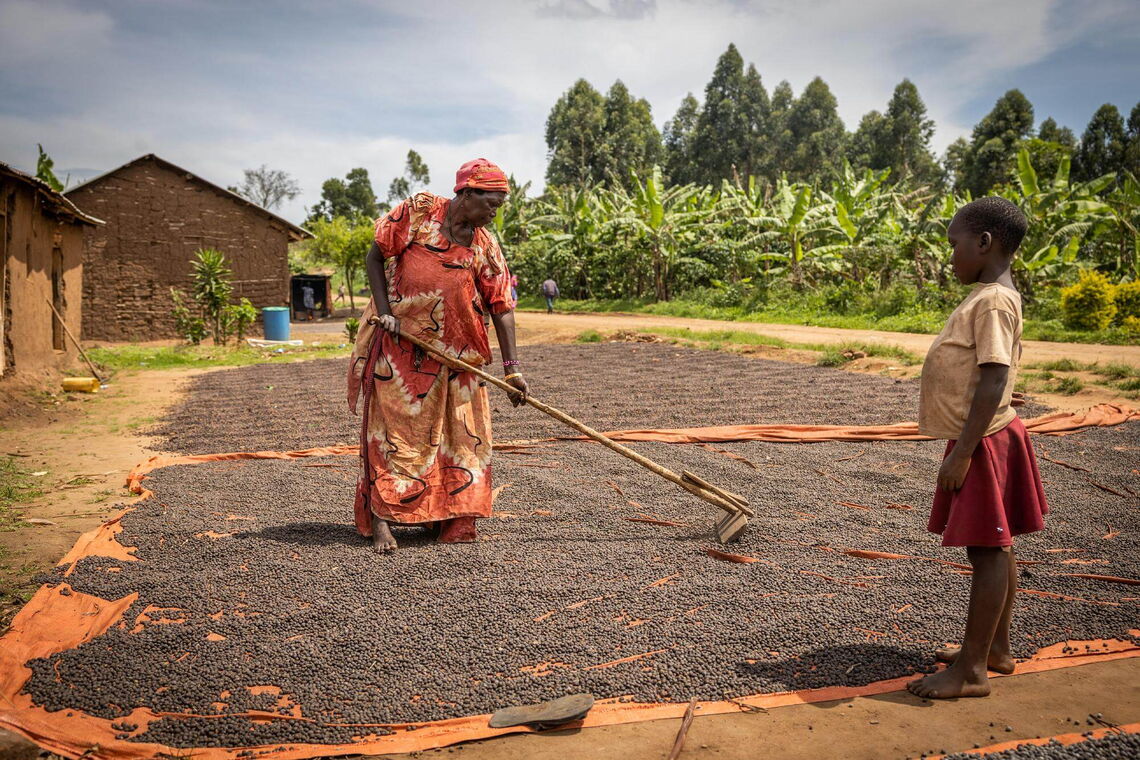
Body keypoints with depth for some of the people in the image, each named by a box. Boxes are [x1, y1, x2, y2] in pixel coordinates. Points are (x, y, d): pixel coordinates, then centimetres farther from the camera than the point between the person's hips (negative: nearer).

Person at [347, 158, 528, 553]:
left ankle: (448, 518, 20)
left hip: (455, 352, 4)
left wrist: (512, 368, -6)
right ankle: (381, 519, 0)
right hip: (399, 341, -4)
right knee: (394, 428, -3)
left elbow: (501, 307, -2)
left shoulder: (484, 245, 0)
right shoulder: (418, 211, -7)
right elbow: (375, 257, -2)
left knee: (459, 432, 6)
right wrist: (384, 312, -12)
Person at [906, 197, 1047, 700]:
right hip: (979, 442, 10)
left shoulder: (993, 301, -19)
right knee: (994, 549, 16)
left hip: (982, 443, -10)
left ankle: (971, 670, 5)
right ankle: (995, 649, 28)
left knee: (987, 549, -3)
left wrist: (963, 452, -25)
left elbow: (993, 382, -25)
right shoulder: (990, 298, 12)